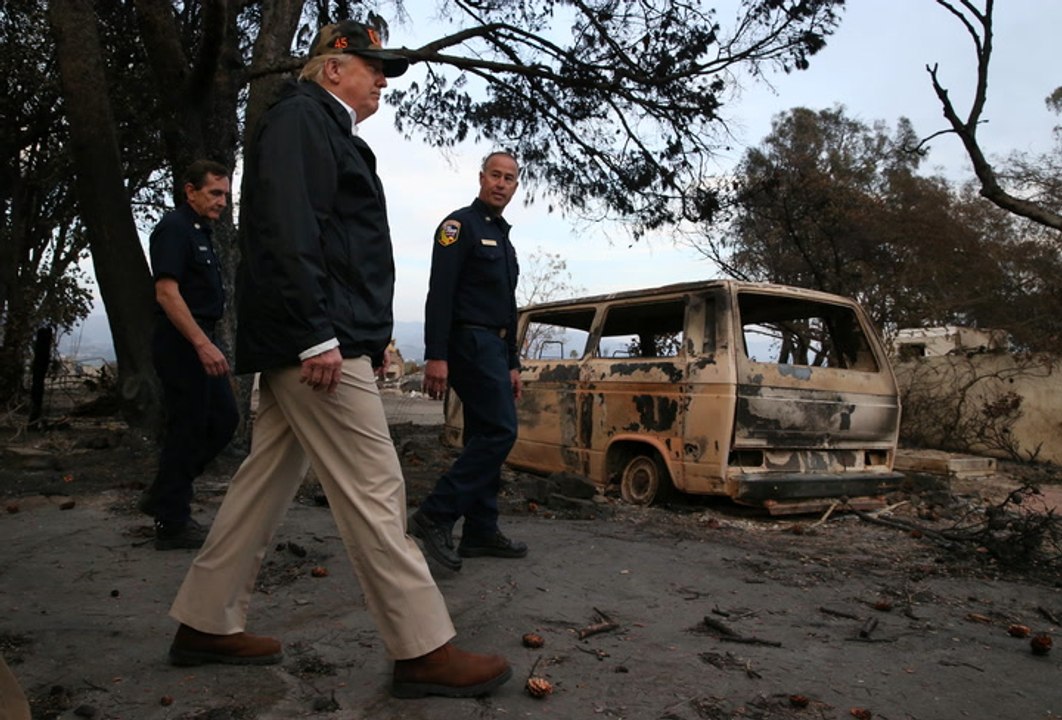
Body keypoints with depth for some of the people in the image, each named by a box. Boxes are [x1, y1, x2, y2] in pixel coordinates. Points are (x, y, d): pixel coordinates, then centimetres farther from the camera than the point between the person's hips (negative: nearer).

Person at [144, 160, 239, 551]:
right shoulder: (174, 228, -11)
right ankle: (172, 524, 8)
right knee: (187, 427, -4)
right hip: (181, 343, -10)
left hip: (200, 342, 10)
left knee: (224, 418, 11)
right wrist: (203, 344, -27)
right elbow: (166, 292, -21)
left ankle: (163, 496, 21)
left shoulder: (200, 231, 19)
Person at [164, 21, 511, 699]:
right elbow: (288, 231, -18)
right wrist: (316, 336, -23)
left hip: (314, 340, 11)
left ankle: (207, 624, 25)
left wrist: (371, 336, 20)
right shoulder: (301, 117, -4)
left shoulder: (328, 131, 26)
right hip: (318, 340, -11)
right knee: (374, 492, -9)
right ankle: (424, 651, -1)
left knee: (266, 483, 13)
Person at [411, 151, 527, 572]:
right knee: (499, 431, -16)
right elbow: (439, 293, -15)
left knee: (484, 436, 8)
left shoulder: (503, 238, 22)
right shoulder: (460, 225, -5)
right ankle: (436, 515, -11)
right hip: (469, 343, -9)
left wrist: (512, 364, 20)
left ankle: (481, 532, 14)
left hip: (494, 348, 9)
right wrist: (436, 357, -24)